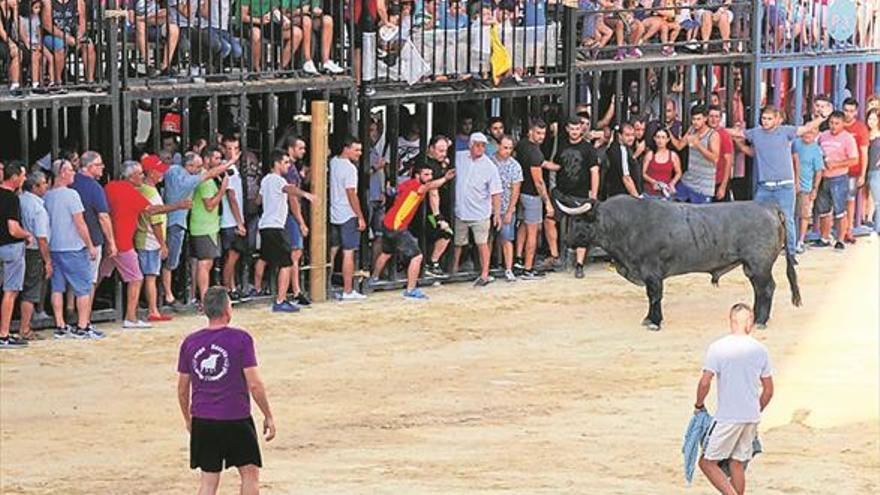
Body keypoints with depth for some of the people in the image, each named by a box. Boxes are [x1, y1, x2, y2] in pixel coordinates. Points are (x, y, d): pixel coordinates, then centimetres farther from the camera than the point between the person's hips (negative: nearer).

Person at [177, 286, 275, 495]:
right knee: (250, 473, 10)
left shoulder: (190, 343, 3)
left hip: (202, 421, 4)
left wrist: (188, 419, 23)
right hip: (236, 419, -4)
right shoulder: (241, 339, -9)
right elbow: (254, 384, -11)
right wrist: (268, 416, 0)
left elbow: (182, 389, 9)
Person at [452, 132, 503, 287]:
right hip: (460, 210, 3)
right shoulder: (459, 158, 0)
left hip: (480, 213, -3)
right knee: (457, 242, 15)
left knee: (482, 243, -5)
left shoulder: (489, 167, -8)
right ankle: (453, 270, 30)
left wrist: (497, 213, -10)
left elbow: (495, 193, -7)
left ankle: (484, 274, 1)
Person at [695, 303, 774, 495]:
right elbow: (768, 390, 9)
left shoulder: (717, 348, -9)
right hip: (751, 417, 5)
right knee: (737, 463, 13)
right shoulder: (760, 350, 4)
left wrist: (699, 405, 3)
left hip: (727, 417, -5)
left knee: (707, 462, 3)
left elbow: (705, 382, -15)